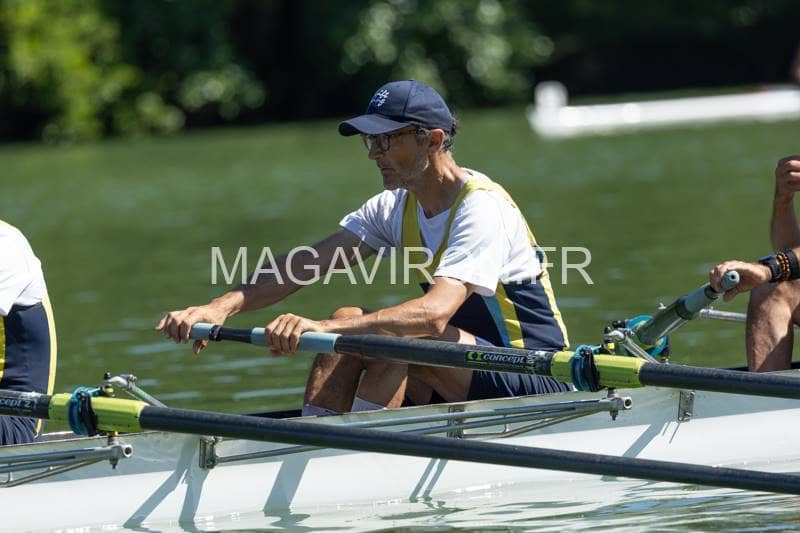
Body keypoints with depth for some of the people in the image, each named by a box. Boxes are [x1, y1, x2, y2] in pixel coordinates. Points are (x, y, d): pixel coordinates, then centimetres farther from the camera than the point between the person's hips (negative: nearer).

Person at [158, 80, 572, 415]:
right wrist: (220, 307, -21)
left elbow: (435, 314, -36)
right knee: (348, 320, -8)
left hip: (536, 386, -8)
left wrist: (321, 327, -47)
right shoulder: (395, 208, 5)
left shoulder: (482, 209, -21)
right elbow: (305, 265, -5)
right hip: (467, 383, 8)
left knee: (392, 337, -28)